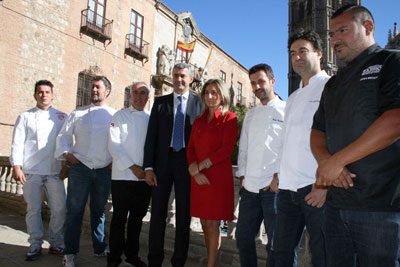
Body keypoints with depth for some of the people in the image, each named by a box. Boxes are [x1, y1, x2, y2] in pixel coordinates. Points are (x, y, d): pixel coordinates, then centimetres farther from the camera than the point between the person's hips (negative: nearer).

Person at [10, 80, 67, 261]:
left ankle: (56, 244, 18)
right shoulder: (25, 117, 8)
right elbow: (17, 143, 2)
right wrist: (16, 166, -7)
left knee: (59, 208, 2)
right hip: (31, 172, -1)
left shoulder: (62, 117, 11)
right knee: (33, 209, 4)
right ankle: (35, 246, 18)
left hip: (54, 171, 1)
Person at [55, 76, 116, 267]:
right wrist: (66, 153, -4)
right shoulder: (78, 114, 9)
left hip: (104, 170, 1)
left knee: (99, 210, 12)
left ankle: (100, 248, 27)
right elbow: (64, 135, 10)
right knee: (75, 210, 2)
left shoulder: (115, 116, 8)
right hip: (80, 167, 0)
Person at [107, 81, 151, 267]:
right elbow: (114, 145, -6)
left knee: (137, 217, 12)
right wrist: (133, 167, -13)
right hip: (123, 176, -3)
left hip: (144, 177, 3)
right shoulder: (120, 116, 2)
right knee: (119, 218, 4)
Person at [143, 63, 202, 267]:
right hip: (163, 162, 1)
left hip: (187, 163, -1)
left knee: (184, 215, 8)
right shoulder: (160, 102, 8)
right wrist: (148, 168, -4)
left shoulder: (199, 103, 4)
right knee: (158, 213, 7)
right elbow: (151, 136, 3)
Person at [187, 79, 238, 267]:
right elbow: (190, 148, 10)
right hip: (199, 178, 5)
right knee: (205, 224, 10)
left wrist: (199, 166, -10)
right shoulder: (198, 120, 17)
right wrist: (195, 172, -8)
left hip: (218, 176, -5)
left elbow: (227, 149, -10)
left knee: (212, 224, -1)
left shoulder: (229, 118, 0)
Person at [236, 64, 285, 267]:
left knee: (275, 244, 3)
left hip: (274, 187, -6)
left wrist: (279, 176, -14)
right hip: (250, 187, 6)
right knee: (243, 237, 12)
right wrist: (242, 176, 12)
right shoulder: (250, 114, 19)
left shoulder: (286, 110, 0)